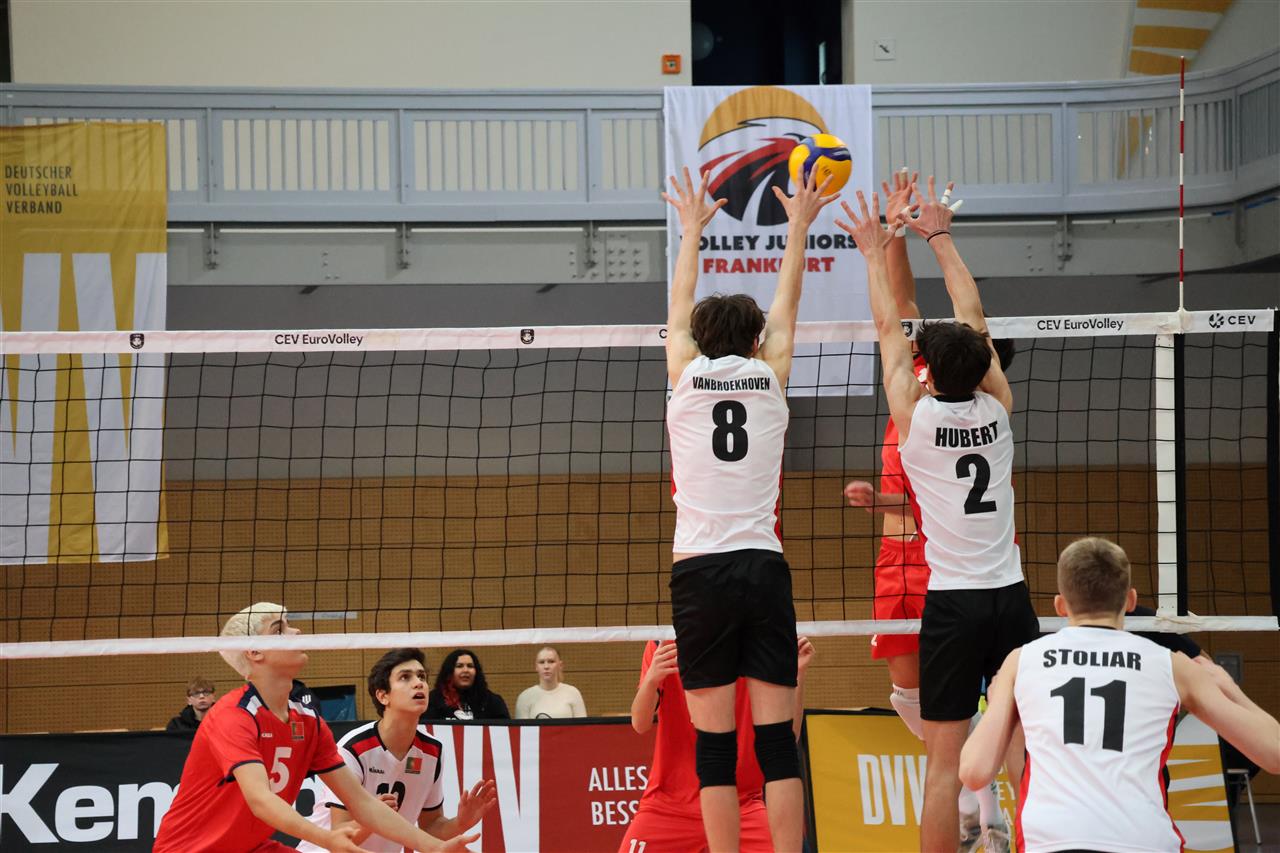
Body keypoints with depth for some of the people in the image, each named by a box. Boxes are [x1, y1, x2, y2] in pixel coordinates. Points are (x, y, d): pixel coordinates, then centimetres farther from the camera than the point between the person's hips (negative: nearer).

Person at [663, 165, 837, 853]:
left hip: (699, 573, -1)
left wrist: (692, 228, 37)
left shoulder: (686, 376, 4)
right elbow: (786, 306, 23)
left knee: (714, 745, -1)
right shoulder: (770, 377, 6)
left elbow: (680, 305, 22)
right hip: (763, 566, 1)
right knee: (776, 739, 0)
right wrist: (798, 226, 36)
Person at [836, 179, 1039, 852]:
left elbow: (888, 328, 7)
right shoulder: (997, 409, 2)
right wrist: (939, 236, 23)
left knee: (945, 762, -3)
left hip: (952, 602, -3)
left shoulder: (916, 416, -6)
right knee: (1025, 748, 5)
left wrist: (875, 250, 19)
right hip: (1011, 596, 3)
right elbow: (972, 317, 14)